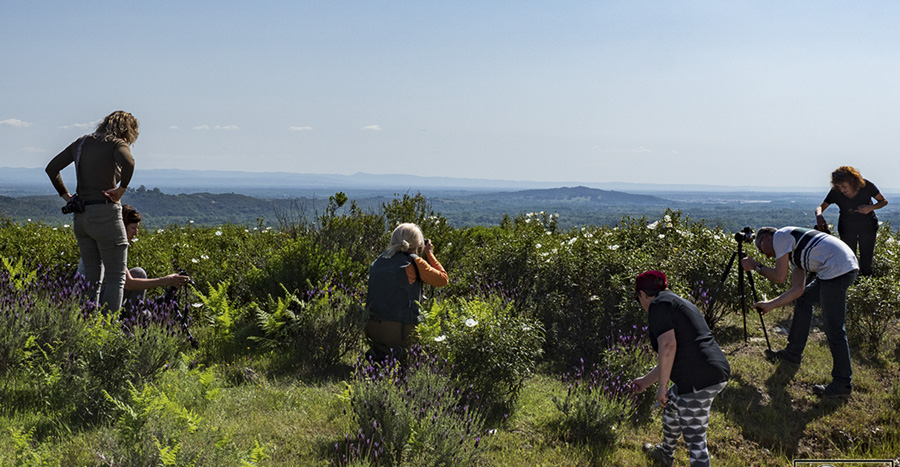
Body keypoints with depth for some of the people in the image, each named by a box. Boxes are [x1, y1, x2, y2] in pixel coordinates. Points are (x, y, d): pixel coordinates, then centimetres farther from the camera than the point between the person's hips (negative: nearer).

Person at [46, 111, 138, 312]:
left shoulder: (82, 143, 15)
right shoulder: (117, 144, -5)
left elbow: (51, 168, 16)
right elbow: (128, 163, -28)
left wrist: (66, 196, 14)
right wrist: (121, 190, -14)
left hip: (82, 216, 7)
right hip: (106, 215, -7)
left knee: (92, 276, 15)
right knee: (116, 277, 1)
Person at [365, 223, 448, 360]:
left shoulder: (379, 260, 8)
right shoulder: (414, 262, -9)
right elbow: (443, 279, 3)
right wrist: (429, 254, 15)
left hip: (372, 329, 7)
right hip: (399, 332, -7)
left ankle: (380, 350, 8)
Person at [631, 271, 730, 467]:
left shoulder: (659, 305, -5)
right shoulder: (679, 303, 24)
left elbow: (668, 345, -19)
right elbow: (673, 358, 30)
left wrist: (662, 386, -12)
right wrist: (647, 380, 37)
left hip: (699, 381, -11)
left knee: (695, 438, -4)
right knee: (671, 405, 31)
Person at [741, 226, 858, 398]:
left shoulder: (779, 236, 3)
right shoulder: (793, 251, 28)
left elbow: (780, 277, -2)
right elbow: (798, 289, 22)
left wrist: (756, 266, 12)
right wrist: (770, 304, 25)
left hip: (837, 268, -10)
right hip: (848, 266, 10)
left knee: (833, 328, -6)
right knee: (804, 298, 25)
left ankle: (843, 383, 0)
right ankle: (793, 353, 33)